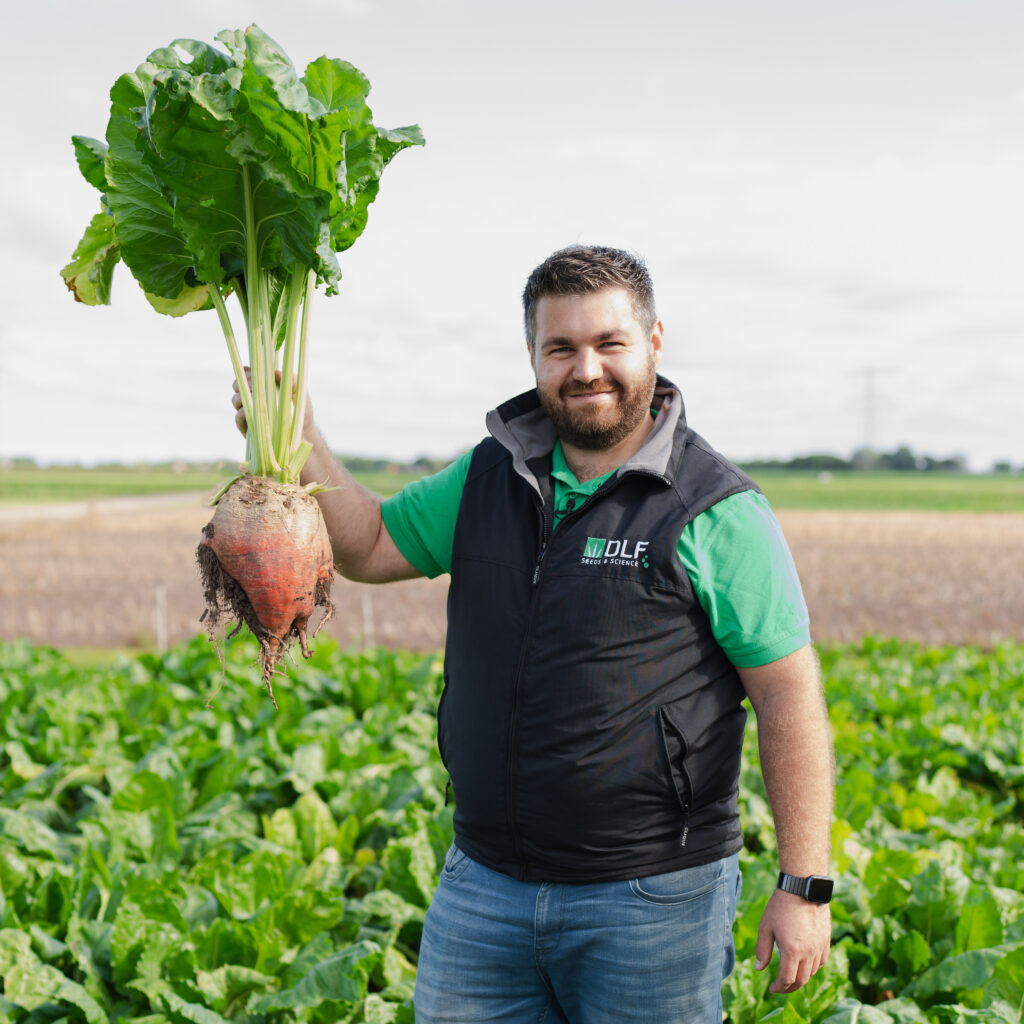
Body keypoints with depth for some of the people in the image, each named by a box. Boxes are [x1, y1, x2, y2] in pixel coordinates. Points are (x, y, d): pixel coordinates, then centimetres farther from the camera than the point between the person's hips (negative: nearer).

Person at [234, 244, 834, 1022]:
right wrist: (295, 441, -1)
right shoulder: (491, 477, 6)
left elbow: (790, 696, -10)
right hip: (484, 885, 5)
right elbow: (368, 546, 15)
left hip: (651, 898, -4)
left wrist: (806, 885, -12)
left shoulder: (717, 513, -10)